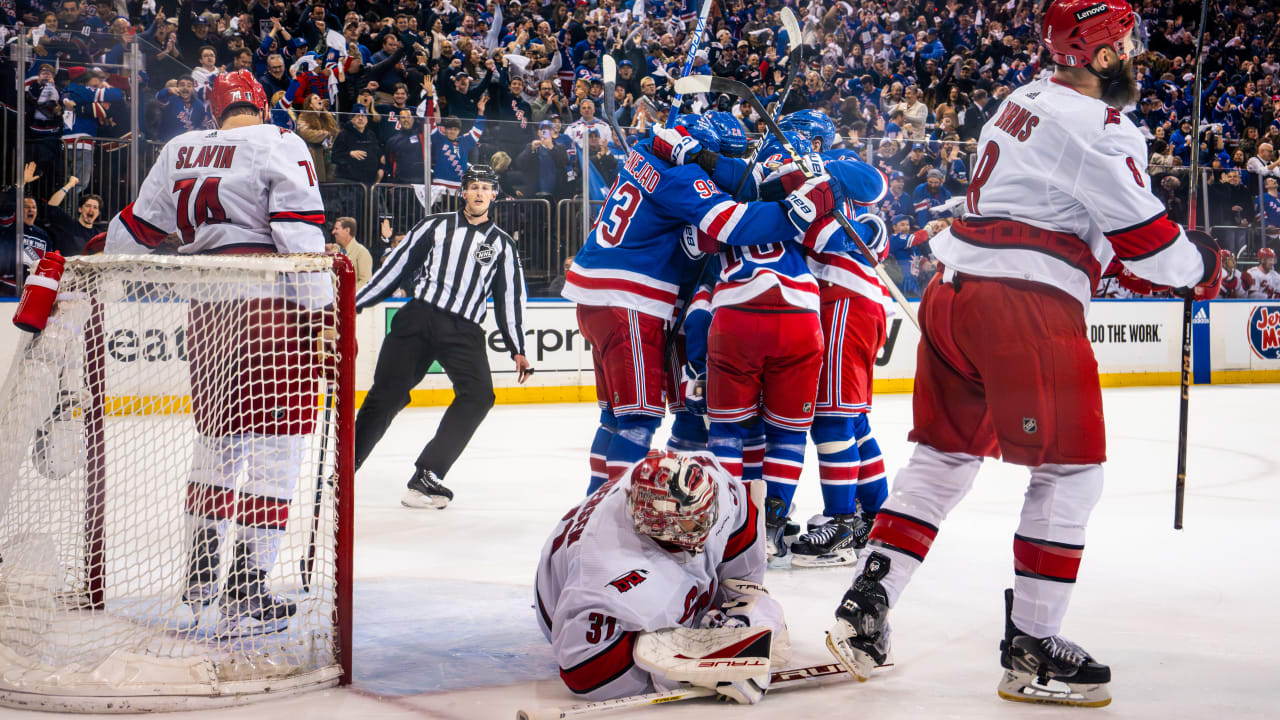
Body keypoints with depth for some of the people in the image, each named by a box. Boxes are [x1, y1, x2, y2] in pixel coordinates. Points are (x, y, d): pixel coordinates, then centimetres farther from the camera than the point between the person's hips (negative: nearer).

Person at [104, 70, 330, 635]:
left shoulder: (179, 151, 15)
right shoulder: (280, 146, -2)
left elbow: (138, 230, 23)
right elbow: (299, 233, -13)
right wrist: (321, 311, -11)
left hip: (206, 301, 6)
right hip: (269, 293, -6)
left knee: (220, 433, 20)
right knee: (275, 440, -4)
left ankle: (200, 573, 29)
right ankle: (246, 593, -8)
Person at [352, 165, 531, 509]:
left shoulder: (502, 244, 14)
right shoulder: (436, 225, 11)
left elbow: (510, 297, 15)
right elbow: (397, 265, 10)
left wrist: (517, 349, 9)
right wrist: (354, 303, 7)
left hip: (464, 331, 1)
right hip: (418, 317, -1)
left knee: (478, 395, -20)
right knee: (386, 395, -5)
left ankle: (426, 475, -19)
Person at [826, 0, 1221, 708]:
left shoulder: (1024, 102, 19)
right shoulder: (1098, 126, -10)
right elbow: (1148, 242, -10)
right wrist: (1198, 264, 12)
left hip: (954, 288, 9)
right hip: (1026, 304, -9)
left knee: (944, 454, 17)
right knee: (1070, 466, 1)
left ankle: (863, 609, 13)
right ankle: (1030, 649, 2)